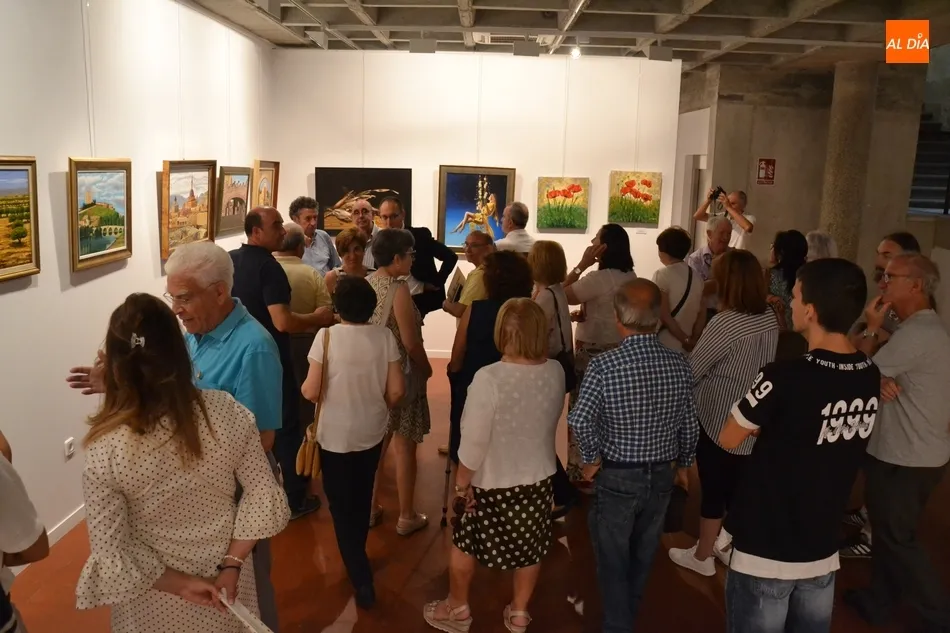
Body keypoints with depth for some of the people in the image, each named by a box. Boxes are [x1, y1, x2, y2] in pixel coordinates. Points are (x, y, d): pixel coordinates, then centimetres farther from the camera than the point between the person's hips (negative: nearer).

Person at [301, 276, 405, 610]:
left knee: (341, 505, 12)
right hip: (372, 432, 3)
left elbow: (311, 392, -16)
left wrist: (302, 385, 7)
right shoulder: (385, 336, -11)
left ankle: (362, 579, 11)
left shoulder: (327, 337, -18)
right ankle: (357, 556, 43)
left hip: (335, 436, -3)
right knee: (361, 498, 24)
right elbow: (396, 390, -8)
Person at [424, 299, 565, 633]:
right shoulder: (556, 372, -11)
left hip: (491, 481, -4)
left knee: (464, 542, 20)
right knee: (530, 546, 22)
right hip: (538, 477, 5)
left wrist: (462, 481, -9)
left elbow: (474, 440, -22)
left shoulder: (489, 377, -28)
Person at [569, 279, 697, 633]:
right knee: (643, 554, 24)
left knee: (613, 558, 14)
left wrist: (591, 458, -11)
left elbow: (580, 420, -29)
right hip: (662, 475, 5)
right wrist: (683, 465, 16)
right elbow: (689, 425, -1)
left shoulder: (604, 365, -21)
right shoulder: (680, 365, -9)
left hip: (617, 476, -5)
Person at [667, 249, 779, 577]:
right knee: (738, 487, 21)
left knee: (713, 490, 8)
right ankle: (732, 547, 38)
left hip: (719, 422, -7)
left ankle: (702, 556, 24)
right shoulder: (769, 318, -1)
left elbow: (690, 372, -19)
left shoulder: (725, 322, -25)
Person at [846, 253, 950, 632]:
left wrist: (871, 329, -9)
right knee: (888, 532, 20)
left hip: (905, 459, -10)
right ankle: (878, 602, 32)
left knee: (896, 539, 6)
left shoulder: (916, 332, -24)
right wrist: (881, 381, -16)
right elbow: (888, 373, 6)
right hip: (915, 453, 10)